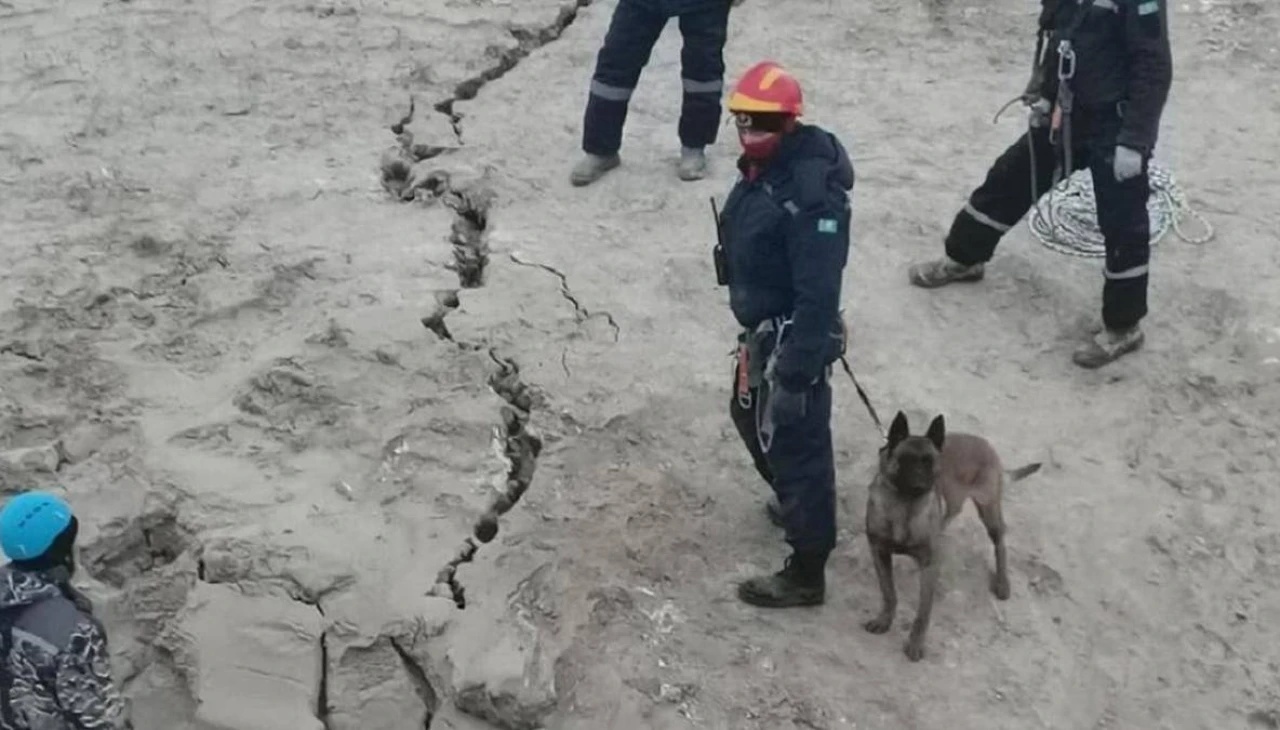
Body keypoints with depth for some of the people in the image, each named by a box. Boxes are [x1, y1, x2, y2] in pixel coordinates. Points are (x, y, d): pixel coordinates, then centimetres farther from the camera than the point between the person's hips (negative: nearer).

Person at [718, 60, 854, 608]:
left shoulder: (811, 194, -29)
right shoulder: (763, 165, 2)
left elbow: (818, 296, -29)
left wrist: (796, 373, -27)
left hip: (790, 340, -10)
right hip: (761, 331, 10)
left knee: (796, 445, 3)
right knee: (752, 419, 28)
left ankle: (806, 574, 20)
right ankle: (797, 506, 53)